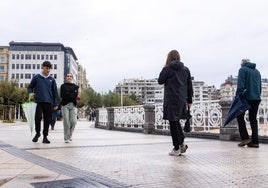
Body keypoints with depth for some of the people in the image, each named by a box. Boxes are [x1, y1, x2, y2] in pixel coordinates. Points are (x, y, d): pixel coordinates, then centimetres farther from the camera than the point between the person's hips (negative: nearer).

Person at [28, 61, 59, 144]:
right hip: (39, 102, -2)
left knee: (47, 120, 3)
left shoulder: (52, 80, 9)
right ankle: (37, 133, 16)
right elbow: (30, 87, 11)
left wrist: (56, 104, 5)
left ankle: (45, 136, 14)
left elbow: (55, 92, 10)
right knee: (38, 118, -8)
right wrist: (30, 93, -10)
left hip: (49, 102, 2)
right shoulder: (36, 77, 4)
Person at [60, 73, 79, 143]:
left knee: (74, 121, -7)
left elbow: (75, 95, -1)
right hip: (65, 105, -1)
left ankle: (70, 135, 17)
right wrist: (72, 95, -4)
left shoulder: (75, 86, 15)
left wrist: (67, 94, -4)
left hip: (73, 105, 1)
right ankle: (66, 138, 0)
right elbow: (62, 95, -3)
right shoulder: (63, 86, 12)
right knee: (66, 122, -8)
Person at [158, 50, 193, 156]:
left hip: (171, 100, -5)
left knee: (173, 124, 2)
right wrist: (189, 100, 15)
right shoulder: (185, 69, 7)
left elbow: (160, 81, 1)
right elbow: (190, 86, 9)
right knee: (176, 122, 20)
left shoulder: (167, 69, -9)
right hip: (182, 100, 6)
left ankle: (176, 149, 7)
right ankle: (182, 143, 13)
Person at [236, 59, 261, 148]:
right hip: (257, 98, 6)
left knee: (240, 117, 5)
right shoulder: (257, 71, 20)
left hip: (247, 97, -6)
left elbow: (240, 85, -12)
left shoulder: (242, 69, 0)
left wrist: (237, 97, -12)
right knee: (253, 119, 9)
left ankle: (245, 138, -4)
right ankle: (255, 141, 6)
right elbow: (260, 87, 20)